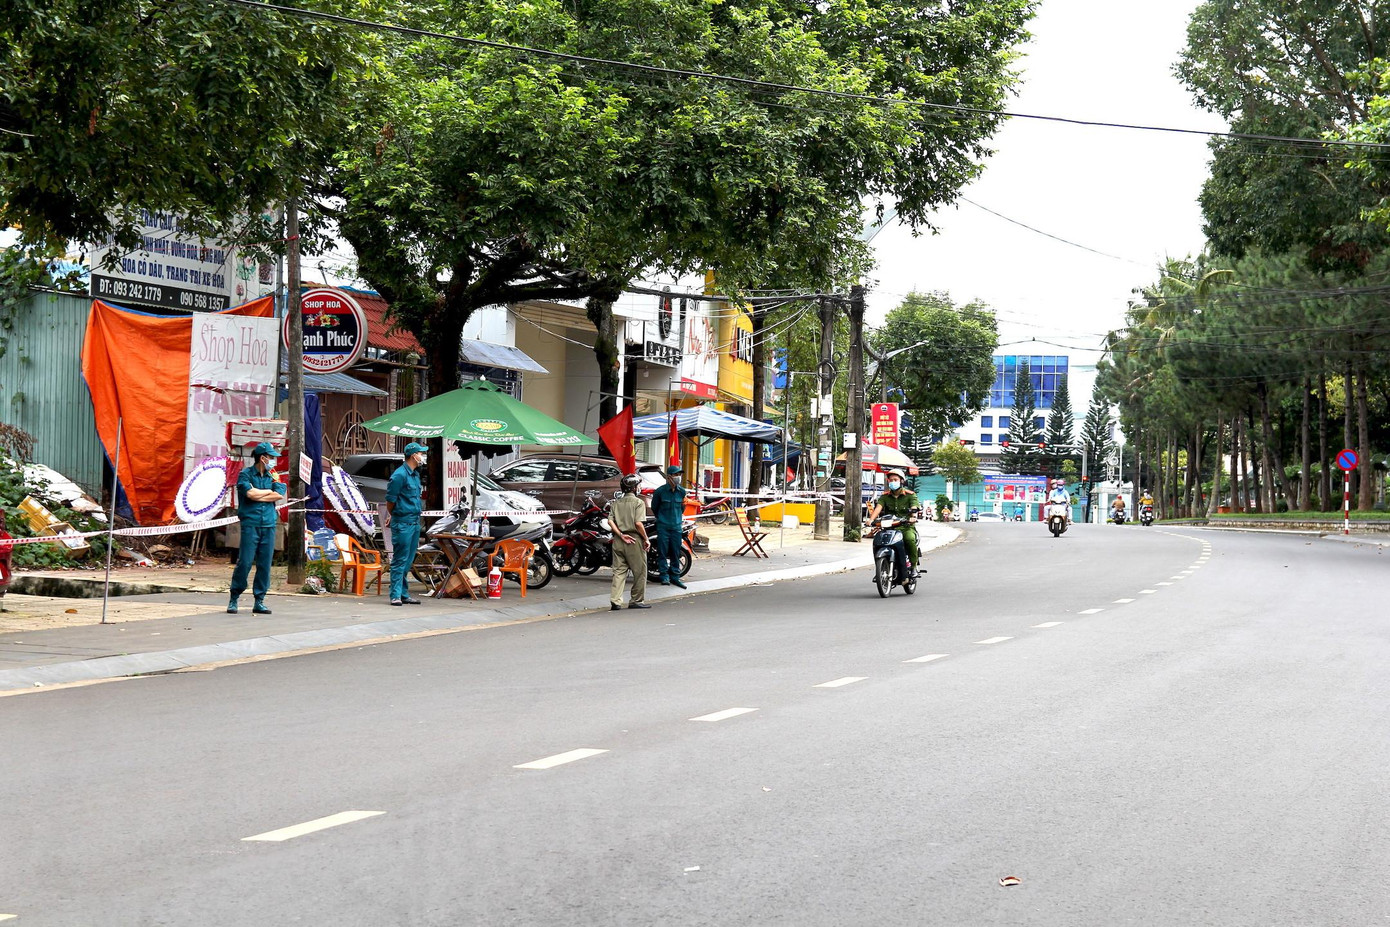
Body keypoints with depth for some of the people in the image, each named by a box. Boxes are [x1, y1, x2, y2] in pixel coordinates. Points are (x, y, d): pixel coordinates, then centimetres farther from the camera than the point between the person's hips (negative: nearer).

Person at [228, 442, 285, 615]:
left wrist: (257, 495, -6)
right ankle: (234, 599, 3)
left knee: (265, 564, 3)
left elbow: (280, 495, -1)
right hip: (250, 524, -4)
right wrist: (269, 491, 1)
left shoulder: (273, 476, 15)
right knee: (245, 562, -8)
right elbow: (250, 493, -14)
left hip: (269, 525, 4)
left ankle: (259, 601, 9)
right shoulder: (245, 474, 2)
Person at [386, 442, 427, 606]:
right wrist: (393, 516, 8)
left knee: (408, 561, 12)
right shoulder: (400, 475, -14)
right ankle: (396, 595, -5)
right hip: (402, 524, -9)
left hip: (415, 523, 9)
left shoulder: (415, 474, 15)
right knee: (400, 561, -7)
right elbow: (390, 499, -8)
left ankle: (404, 594, 17)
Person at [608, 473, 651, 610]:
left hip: (618, 540, 6)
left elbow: (610, 521, -1)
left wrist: (621, 535, -3)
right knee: (639, 571, 5)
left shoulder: (616, 502, 11)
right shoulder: (638, 502, -7)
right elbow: (638, 523, -17)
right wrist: (646, 539, -8)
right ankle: (636, 601, 8)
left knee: (619, 571, 8)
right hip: (634, 540, -6)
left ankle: (615, 601, 0)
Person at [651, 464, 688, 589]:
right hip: (663, 527, -3)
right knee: (662, 551, -3)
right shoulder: (660, 491, -6)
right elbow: (654, 507, 8)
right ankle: (664, 576, 3)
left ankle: (675, 576, 11)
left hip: (676, 526, 3)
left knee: (675, 552, 5)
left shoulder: (682, 491, 5)